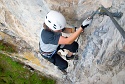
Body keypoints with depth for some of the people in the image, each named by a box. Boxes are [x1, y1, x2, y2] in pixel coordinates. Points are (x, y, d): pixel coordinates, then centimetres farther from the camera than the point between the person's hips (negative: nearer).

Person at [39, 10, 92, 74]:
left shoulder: (55, 26, -29)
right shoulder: (47, 35, -50)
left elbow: (64, 30, -6)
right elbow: (68, 41, -53)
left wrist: (75, 29, -27)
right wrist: (82, 27, -58)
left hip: (56, 45, 6)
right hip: (48, 53, -6)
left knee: (75, 46, -1)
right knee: (64, 65, -3)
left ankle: (69, 56, 34)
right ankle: (60, 67, 37)